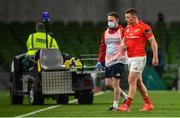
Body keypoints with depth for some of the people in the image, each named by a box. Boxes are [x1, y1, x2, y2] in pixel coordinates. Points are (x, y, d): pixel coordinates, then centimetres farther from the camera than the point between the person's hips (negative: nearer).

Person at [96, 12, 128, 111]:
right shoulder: (106, 33, 14)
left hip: (118, 61, -7)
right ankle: (125, 96, 24)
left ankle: (115, 105, 0)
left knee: (115, 83, -8)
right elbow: (103, 47, 18)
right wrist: (100, 61, 16)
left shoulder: (122, 31, -6)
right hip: (108, 61, 7)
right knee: (109, 83, 5)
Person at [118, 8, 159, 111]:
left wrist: (155, 57, -14)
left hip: (139, 57, -8)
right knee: (138, 82, 12)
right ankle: (148, 104, 21)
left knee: (131, 80, -13)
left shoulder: (144, 27, -12)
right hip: (130, 58, 8)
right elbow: (124, 40, 25)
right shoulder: (127, 28, 11)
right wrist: (124, 45, 1)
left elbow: (153, 42, -11)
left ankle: (127, 105, -12)